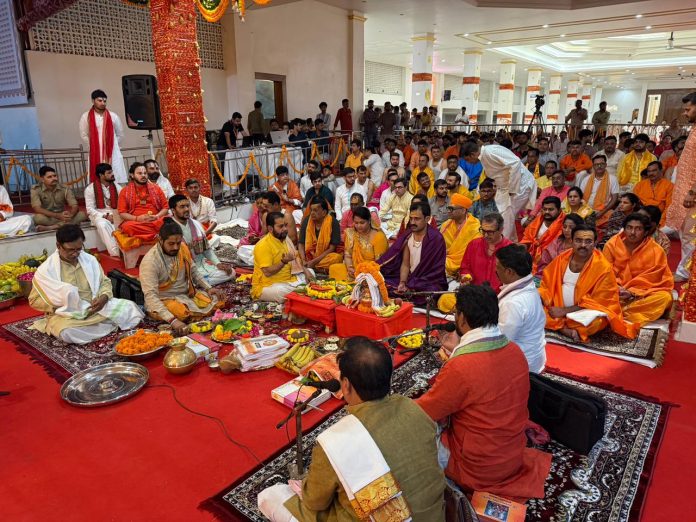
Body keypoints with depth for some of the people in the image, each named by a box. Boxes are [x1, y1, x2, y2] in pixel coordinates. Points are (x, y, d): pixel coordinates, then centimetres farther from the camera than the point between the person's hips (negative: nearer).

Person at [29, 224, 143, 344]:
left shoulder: (90, 259, 1)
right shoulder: (45, 270, -9)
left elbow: (104, 282, 11)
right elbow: (34, 300, -2)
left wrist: (104, 297, -12)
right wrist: (58, 303, -18)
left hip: (96, 307, 2)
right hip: (66, 315, -2)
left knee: (130, 308, -15)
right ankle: (111, 325, -17)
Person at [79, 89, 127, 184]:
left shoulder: (113, 116, 5)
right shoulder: (86, 117, 3)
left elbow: (120, 134, 13)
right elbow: (84, 135, 9)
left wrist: (113, 147, 14)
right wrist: (93, 147, 7)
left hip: (113, 154, 1)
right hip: (95, 155, 0)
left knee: (118, 181, -4)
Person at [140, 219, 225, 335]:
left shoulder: (182, 248, -6)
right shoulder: (150, 261, -25)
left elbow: (194, 271, 10)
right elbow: (150, 295, -32)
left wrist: (209, 288, -7)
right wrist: (172, 320, -43)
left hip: (187, 294, 6)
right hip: (163, 300, -6)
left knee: (218, 300, -9)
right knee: (185, 314, -35)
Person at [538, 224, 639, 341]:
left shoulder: (603, 268, -13)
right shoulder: (562, 259, 0)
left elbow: (597, 303, -14)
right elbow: (547, 284, 6)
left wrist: (565, 311, -19)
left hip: (583, 314, -4)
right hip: (556, 309, 5)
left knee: (596, 321, -36)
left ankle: (558, 325, -17)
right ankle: (566, 330, -22)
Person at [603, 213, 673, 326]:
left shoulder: (655, 251, -7)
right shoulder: (612, 244, -4)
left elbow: (651, 280, -8)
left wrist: (632, 293, -22)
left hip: (642, 294, 1)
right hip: (616, 291, 0)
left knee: (665, 297, -30)